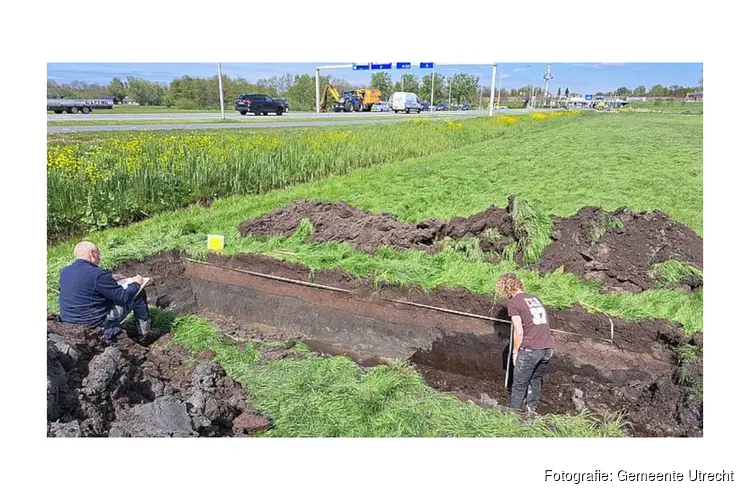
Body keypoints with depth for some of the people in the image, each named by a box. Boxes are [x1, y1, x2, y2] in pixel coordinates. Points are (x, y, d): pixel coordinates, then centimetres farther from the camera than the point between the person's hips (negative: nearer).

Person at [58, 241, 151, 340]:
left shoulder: (64, 271, 2)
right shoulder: (98, 274, -23)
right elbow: (124, 298, -18)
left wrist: (110, 278, 19)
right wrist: (136, 284, 0)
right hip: (95, 322, -8)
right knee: (138, 294, 4)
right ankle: (144, 332, 18)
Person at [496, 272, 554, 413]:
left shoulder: (513, 302, -5)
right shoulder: (535, 298, 17)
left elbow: (519, 331, -9)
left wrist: (515, 351, 1)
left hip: (530, 349, -6)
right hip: (548, 347, 7)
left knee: (519, 384, 9)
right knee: (536, 380, 24)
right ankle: (532, 410, 33)